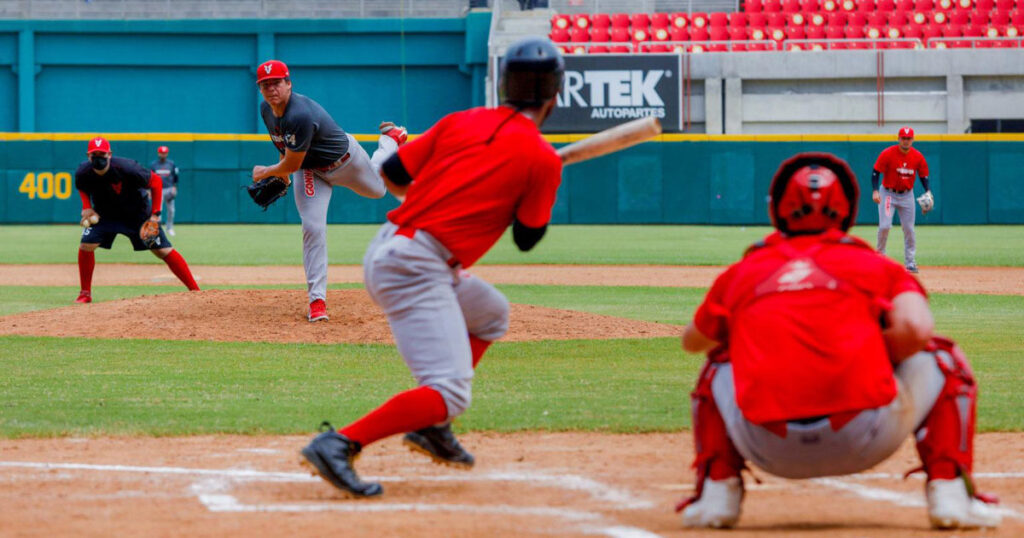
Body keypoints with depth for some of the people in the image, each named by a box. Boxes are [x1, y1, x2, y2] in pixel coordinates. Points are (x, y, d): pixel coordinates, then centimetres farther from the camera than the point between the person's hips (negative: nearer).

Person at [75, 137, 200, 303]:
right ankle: (85, 294, 5)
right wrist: (87, 207, -12)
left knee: (164, 251, -7)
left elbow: (155, 181, -19)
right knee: (86, 246, -15)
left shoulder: (126, 169, -33)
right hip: (104, 213, 3)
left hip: (137, 213, -3)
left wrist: (155, 213, -21)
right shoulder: (83, 173, -21)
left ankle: (195, 290, -1)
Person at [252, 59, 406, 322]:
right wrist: (282, 173, 12)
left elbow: (292, 163, -32)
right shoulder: (266, 109, -15)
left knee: (377, 189, 26)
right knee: (313, 228, -12)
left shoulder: (300, 115, -42)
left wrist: (264, 172, -17)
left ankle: (389, 138, 55)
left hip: (344, 160, -5)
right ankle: (317, 299, -10)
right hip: (310, 171, 5)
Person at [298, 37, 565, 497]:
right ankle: (340, 444, -29)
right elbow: (527, 238, 5)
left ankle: (430, 426, 19)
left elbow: (392, 174, 13)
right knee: (450, 392, -15)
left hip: (384, 250, 8)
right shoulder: (542, 159, -3)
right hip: (417, 269, -8)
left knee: (491, 313, 30)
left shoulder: (461, 122, 13)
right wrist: (541, 192, 24)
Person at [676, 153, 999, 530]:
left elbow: (691, 342, 35)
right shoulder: (874, 265, 13)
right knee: (942, 357, 24)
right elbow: (916, 329, -6)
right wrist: (876, 360, 16)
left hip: (772, 452, 2)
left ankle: (717, 491, 17)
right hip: (864, 440, -2)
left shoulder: (742, 273, 19)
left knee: (719, 365, 34)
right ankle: (948, 491, 10)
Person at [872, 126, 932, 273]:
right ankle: (880, 255, 6)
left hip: (907, 195, 3)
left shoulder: (918, 157, -5)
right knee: (885, 225, -15)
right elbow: (875, 173, -12)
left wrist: (928, 192, -13)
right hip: (888, 193, -3)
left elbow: (924, 176, 4)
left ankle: (910, 262, 11)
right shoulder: (887, 154, -15)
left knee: (909, 229, 3)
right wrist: (875, 191, -25)